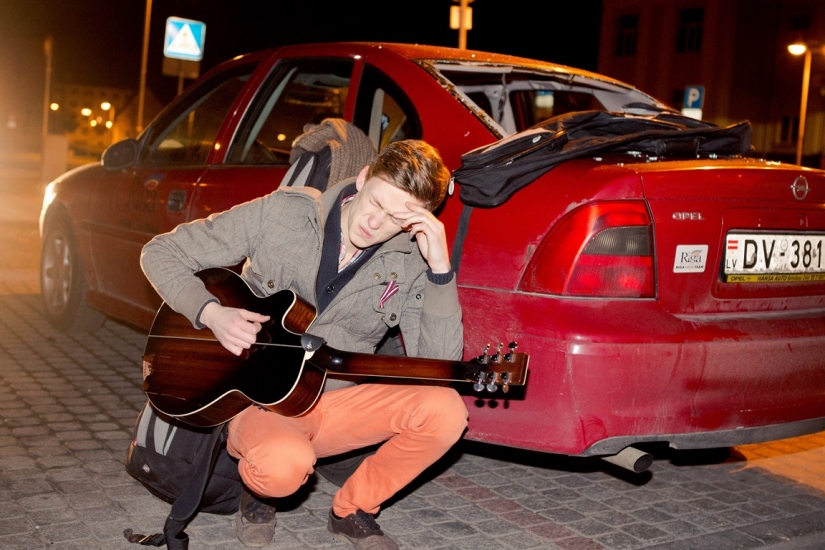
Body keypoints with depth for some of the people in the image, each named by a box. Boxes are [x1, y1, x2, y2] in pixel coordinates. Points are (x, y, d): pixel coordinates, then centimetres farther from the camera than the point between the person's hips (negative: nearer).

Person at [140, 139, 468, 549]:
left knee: (445, 410, -23)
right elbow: (161, 253, -4)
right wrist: (210, 313, -22)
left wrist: (441, 268, -27)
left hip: (335, 400, 3)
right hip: (254, 398, -3)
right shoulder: (282, 214, -11)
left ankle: (351, 510, 3)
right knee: (283, 463, -38)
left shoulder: (410, 264, -6)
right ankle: (259, 492, 3)